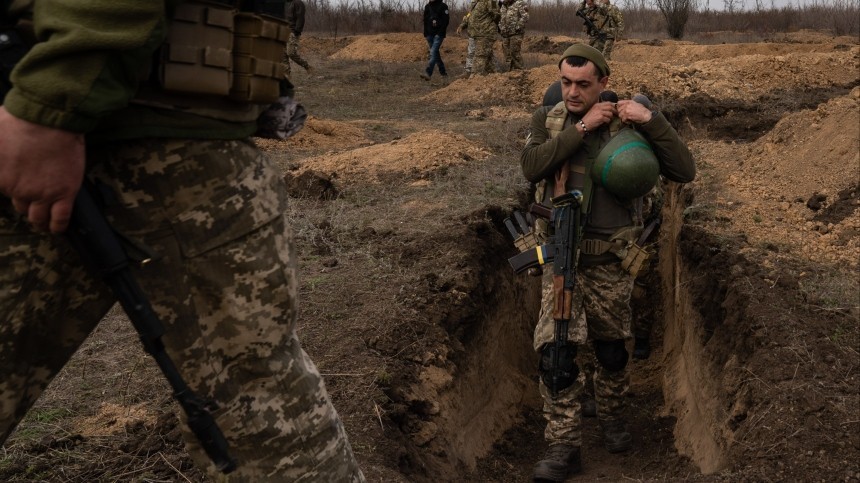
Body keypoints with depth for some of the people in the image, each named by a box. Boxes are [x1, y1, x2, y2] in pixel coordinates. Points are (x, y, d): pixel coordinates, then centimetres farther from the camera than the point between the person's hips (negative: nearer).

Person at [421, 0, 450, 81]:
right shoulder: (427, 7, 12)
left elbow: (446, 20, -9)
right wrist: (426, 34, 12)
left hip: (438, 34, -6)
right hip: (430, 34, 6)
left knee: (433, 52, -18)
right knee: (436, 53, 11)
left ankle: (428, 73, -28)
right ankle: (443, 72, 23)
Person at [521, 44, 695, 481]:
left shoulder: (627, 123, -4)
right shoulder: (547, 119, 2)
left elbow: (684, 171, -10)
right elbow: (531, 167, -17)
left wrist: (652, 121, -20)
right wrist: (580, 130, -21)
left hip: (609, 260, 0)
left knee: (612, 348, 14)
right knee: (556, 351, -10)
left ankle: (612, 416, 41)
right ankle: (564, 445, 2)